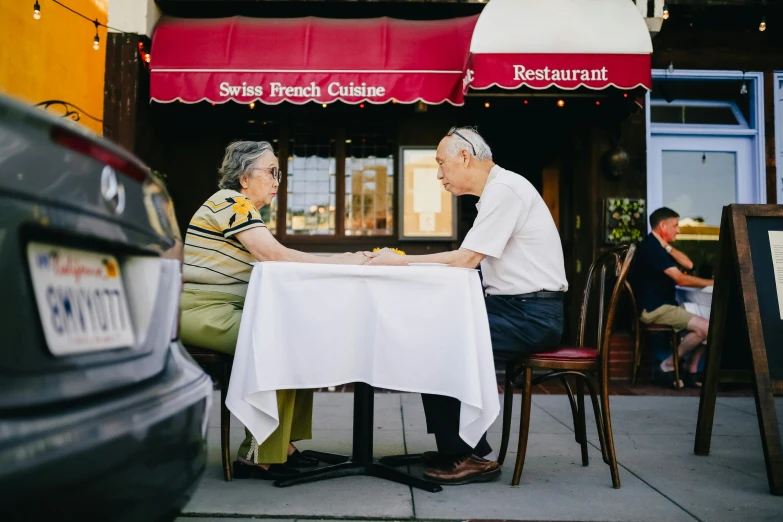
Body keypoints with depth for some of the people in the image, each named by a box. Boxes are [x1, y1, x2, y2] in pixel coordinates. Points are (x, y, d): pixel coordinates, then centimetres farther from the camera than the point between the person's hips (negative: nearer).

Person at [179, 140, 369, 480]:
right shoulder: (230, 201, -10)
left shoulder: (246, 210, 20)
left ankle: (284, 444, 1)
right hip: (203, 310, -9)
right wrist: (339, 263, -15)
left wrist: (336, 261, 0)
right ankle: (258, 457, -15)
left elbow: (276, 260, 11)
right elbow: (275, 255, -21)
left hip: (226, 311, 9)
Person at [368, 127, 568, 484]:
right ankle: (453, 447, 10)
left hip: (531, 315, -10)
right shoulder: (497, 190, 17)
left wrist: (401, 262, -10)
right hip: (515, 308, 10)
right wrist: (402, 261, 7)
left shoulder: (504, 190, -14)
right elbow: (465, 260, 13)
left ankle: (470, 456, -4)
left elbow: (465, 259, -19)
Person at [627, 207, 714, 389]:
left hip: (661, 306, 11)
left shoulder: (657, 246, 19)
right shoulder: (652, 247, -14)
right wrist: (712, 283, -8)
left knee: (705, 324, 6)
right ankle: (668, 366, -8)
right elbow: (681, 279, -18)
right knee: (706, 327, -19)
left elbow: (688, 264, 11)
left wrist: (667, 246, 0)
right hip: (653, 309, -11)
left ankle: (692, 371, 6)